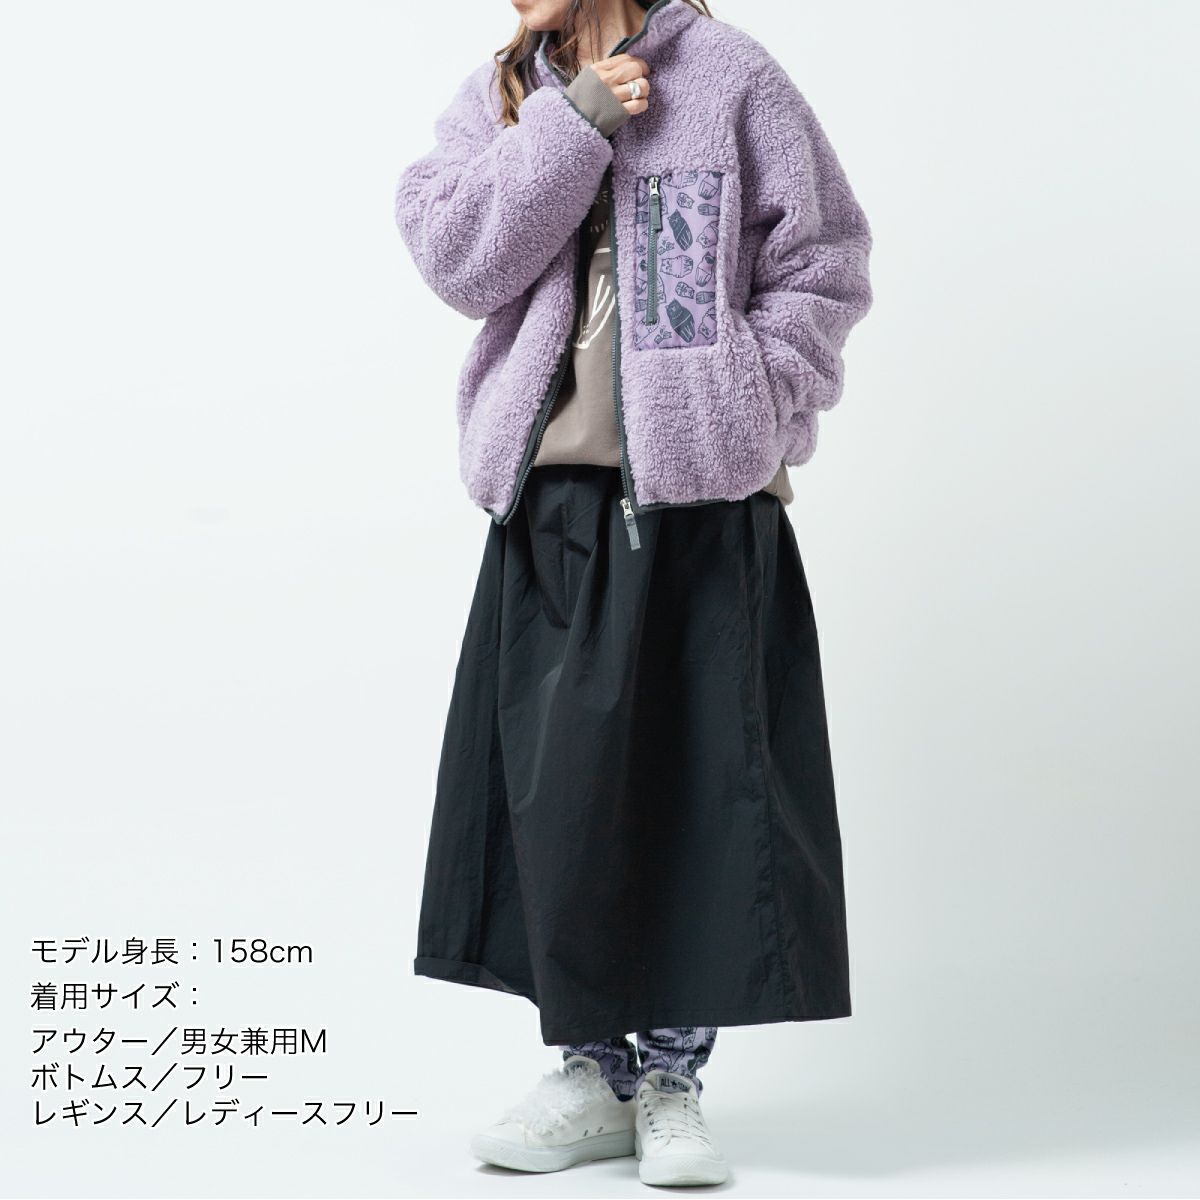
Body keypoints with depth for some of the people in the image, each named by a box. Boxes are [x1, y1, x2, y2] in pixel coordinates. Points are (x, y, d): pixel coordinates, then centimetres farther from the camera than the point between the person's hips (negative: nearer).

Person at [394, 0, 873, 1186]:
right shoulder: (497, 98, 11)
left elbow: (822, 259, 2)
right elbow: (459, 258, -5)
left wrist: (753, 410, -7)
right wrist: (577, 120, -10)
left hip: (704, 500, -3)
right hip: (552, 498, 3)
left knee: (701, 776, 0)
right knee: (554, 778, 4)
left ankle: (672, 1078, 13)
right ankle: (590, 1070, 18)